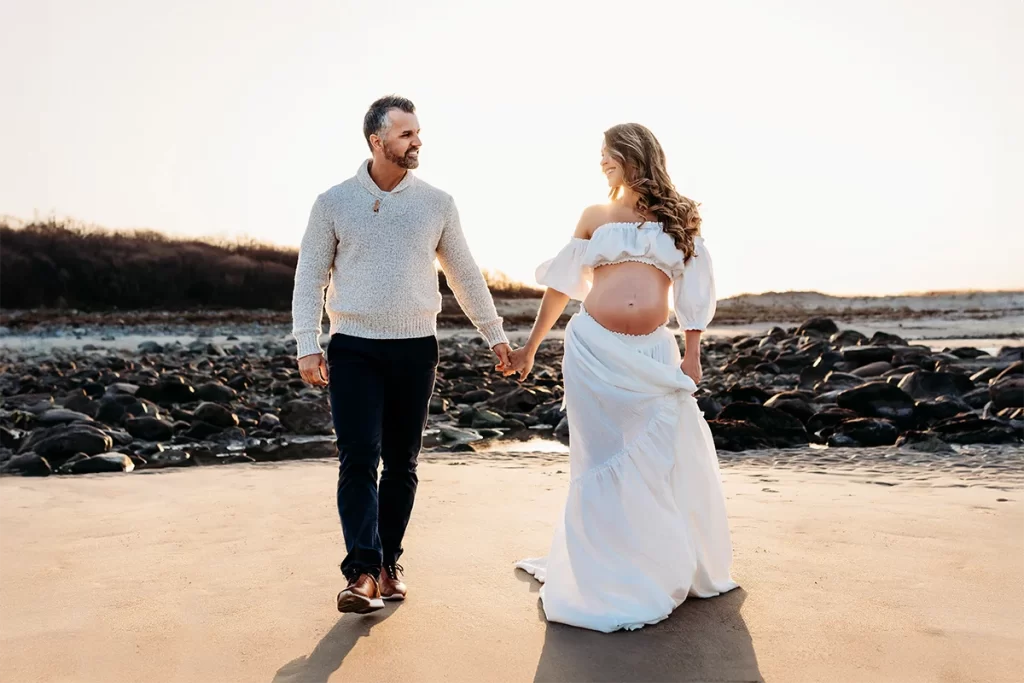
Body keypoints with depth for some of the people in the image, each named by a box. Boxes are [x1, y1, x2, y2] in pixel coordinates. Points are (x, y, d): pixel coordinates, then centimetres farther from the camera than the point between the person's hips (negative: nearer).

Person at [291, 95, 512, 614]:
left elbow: (465, 274, 12)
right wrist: (307, 346, -7)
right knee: (359, 459, -10)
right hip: (354, 348, -2)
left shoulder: (436, 203, 6)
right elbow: (309, 278, 2)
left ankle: (389, 563, 21)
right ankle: (362, 572, -9)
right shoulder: (334, 202, 1)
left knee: (402, 463, 8)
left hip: (416, 348, 2)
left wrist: (494, 334, 13)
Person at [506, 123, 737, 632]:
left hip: (652, 355, 0)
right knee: (605, 460, 4)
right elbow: (561, 285, 13)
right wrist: (530, 347, 13)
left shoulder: (678, 217, 10)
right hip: (594, 349, 0)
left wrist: (692, 355, 4)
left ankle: (674, 568, 28)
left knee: (673, 456, 4)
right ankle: (610, 580, 19)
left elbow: (692, 291, 9)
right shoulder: (595, 216, 10)